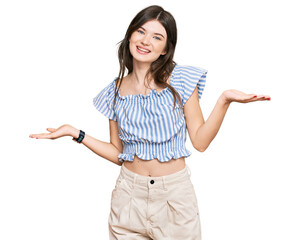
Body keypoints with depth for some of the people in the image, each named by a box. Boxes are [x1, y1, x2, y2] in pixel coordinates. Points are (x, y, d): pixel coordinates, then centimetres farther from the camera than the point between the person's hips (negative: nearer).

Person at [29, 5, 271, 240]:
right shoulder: (115, 91, 3)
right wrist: (75, 133, 1)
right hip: (130, 194, 2)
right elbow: (117, 154, 7)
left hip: (175, 193, -2)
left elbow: (200, 141, -7)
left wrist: (224, 100, -18)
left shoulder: (181, 80, -5)